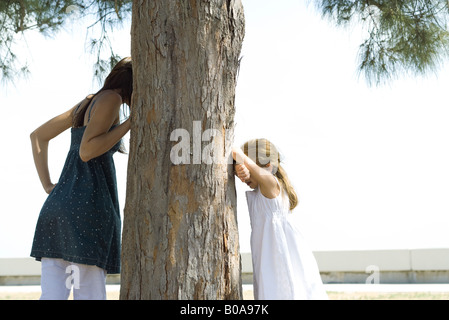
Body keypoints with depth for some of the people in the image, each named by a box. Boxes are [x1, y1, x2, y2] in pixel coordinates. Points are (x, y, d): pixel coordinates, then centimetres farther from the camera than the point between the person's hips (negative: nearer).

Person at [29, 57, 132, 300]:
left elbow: (38, 136, 29)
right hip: (88, 205, -9)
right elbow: (86, 151, -14)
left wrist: (47, 186, 20)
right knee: (89, 295, -7)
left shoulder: (88, 102, 23)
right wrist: (132, 121, -10)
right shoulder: (110, 98, -2)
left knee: (52, 296, 3)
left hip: (57, 204, 9)